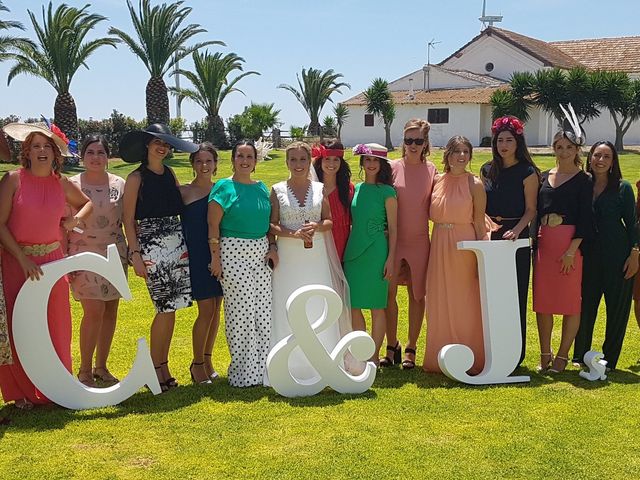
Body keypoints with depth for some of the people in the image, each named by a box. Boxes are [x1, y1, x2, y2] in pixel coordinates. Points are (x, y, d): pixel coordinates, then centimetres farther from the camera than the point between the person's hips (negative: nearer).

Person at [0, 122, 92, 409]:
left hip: (53, 259, 4)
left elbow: (87, 203, 23)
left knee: (56, 324, 7)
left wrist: (75, 220, 2)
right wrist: (23, 259, -15)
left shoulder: (61, 183, 4)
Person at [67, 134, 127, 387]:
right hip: (84, 255, -3)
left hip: (114, 253, 4)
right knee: (94, 311, -11)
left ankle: (101, 366, 21)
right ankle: (85, 371, 4)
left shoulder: (120, 184, 5)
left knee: (110, 311, 6)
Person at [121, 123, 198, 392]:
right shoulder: (136, 177, -3)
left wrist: (184, 244, 8)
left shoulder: (170, 174, 14)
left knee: (170, 308, 5)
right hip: (152, 246, -5)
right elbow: (128, 219, -5)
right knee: (166, 309, -7)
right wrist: (135, 254, -12)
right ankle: (155, 370, 6)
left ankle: (163, 368, 16)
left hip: (177, 244, 5)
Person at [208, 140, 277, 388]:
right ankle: (243, 371, 10)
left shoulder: (262, 188, 13)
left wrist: (272, 247, 5)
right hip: (233, 253, -6)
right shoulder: (224, 187, -4)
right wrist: (215, 257, -11)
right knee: (240, 311, -2)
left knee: (264, 310, 5)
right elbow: (213, 224, -7)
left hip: (261, 253, 6)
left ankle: (262, 367, 17)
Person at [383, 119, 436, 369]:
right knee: (389, 293, -1)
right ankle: (391, 346, 16)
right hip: (392, 239, -1)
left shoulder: (431, 170, 3)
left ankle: (410, 349, 18)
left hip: (419, 241, 1)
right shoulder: (393, 168, 0)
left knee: (417, 294, 6)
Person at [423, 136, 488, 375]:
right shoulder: (437, 181, 7)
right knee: (439, 304, 9)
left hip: (464, 246, -4)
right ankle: (439, 359, 22)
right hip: (439, 245, 4)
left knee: (465, 304, 2)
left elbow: (479, 222, -4)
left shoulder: (474, 184, -4)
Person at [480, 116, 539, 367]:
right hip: (489, 236, 4)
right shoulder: (487, 170, 11)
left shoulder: (527, 173, -2)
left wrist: (515, 231, -21)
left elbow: (530, 210, -5)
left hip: (516, 237, -4)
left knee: (514, 294, -1)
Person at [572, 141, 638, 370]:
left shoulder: (622, 188, 0)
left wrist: (634, 254, -6)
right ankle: (580, 357, 20)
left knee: (617, 308, 3)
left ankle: (609, 361, 16)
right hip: (588, 254, 2)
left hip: (617, 256, -2)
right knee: (585, 305, 6)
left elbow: (632, 223, 0)